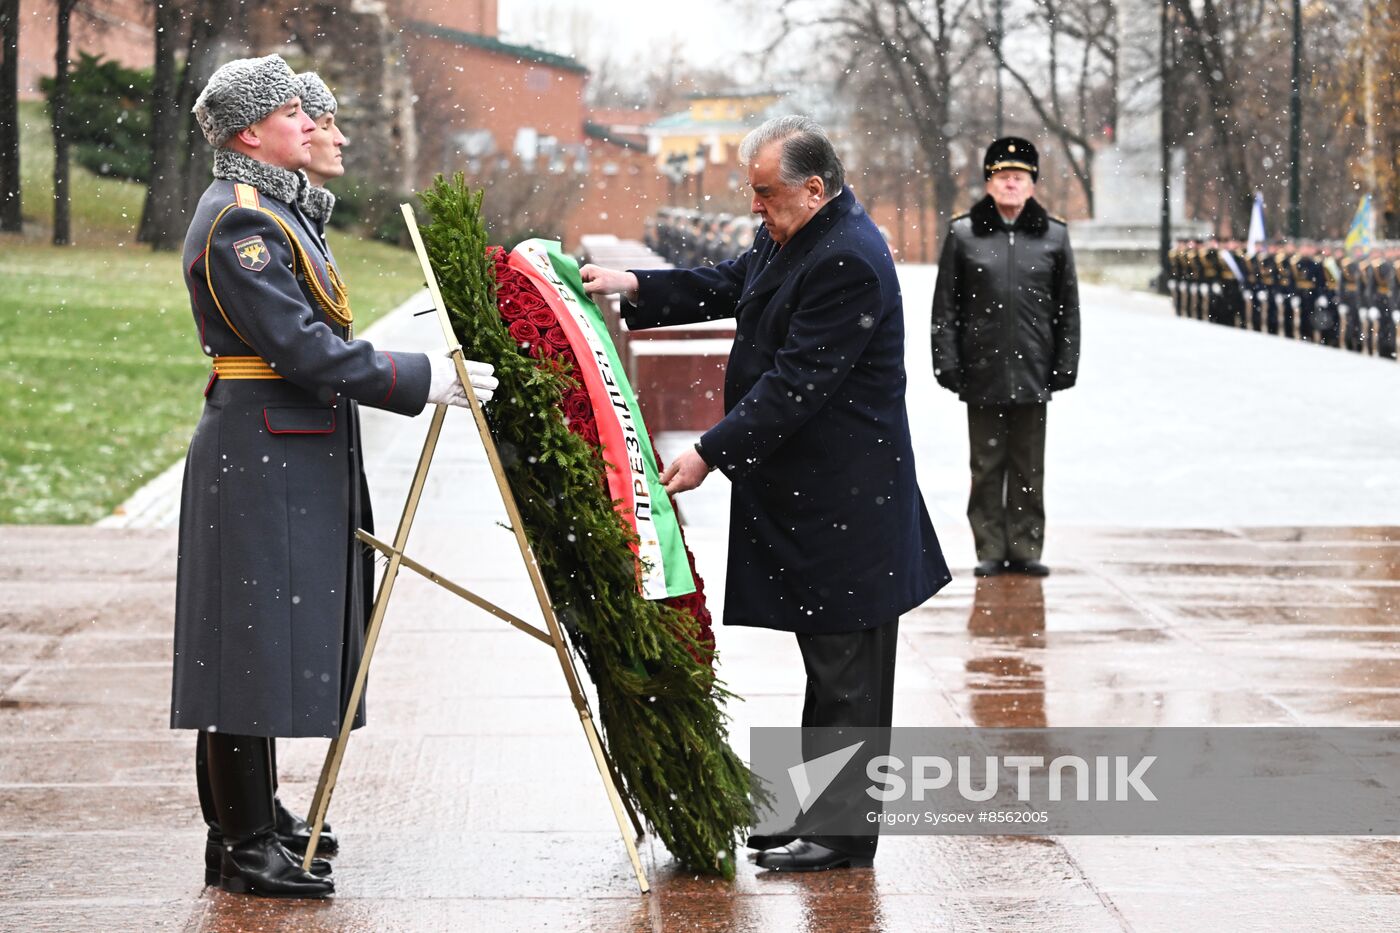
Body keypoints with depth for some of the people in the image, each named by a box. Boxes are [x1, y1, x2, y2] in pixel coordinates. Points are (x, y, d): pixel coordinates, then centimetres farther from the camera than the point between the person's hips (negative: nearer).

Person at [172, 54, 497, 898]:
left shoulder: (273, 209, 17)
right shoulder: (236, 221, -16)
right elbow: (301, 347, -22)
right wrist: (422, 380, -20)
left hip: (290, 454, 11)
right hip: (260, 456, -11)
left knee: (275, 634, 15)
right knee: (256, 631, -6)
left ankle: (252, 817, 25)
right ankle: (244, 847, -1)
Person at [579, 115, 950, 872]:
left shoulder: (848, 261, -22)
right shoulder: (789, 238, 10)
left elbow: (795, 384, -24)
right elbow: (724, 287, 22)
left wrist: (712, 453, -22)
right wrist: (635, 287, 7)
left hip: (845, 496, -10)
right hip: (803, 493, 10)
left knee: (846, 666, -3)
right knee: (825, 660, 17)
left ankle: (843, 831, 4)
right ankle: (819, 811, 26)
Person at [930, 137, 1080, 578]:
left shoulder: (1053, 235, 7)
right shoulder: (963, 233, 4)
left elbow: (1068, 308, 9)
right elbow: (945, 306, 4)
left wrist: (1065, 366, 3)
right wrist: (947, 364, -2)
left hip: (1033, 373, 1)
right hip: (981, 372, -1)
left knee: (1029, 467, 5)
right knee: (986, 465, 4)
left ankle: (1025, 549, 13)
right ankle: (990, 550, 10)